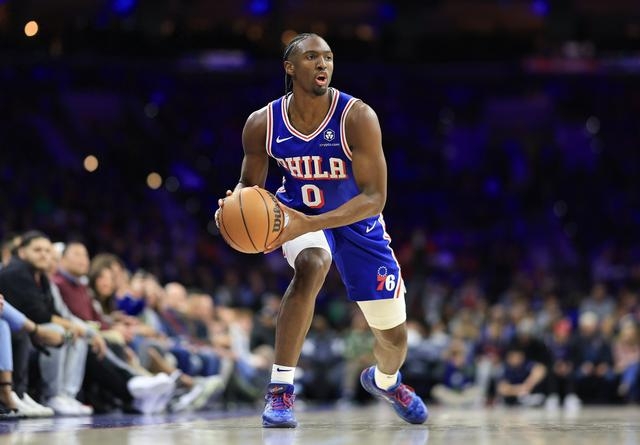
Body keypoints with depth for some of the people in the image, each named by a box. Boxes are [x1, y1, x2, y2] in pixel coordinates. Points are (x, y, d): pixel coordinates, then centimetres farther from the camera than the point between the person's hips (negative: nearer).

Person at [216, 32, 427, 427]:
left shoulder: (357, 117, -28)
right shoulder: (262, 124, -19)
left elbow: (375, 198, -31)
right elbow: (250, 186, -2)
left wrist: (308, 225, -43)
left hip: (356, 218, 0)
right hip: (300, 213, 0)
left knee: (394, 334, 5)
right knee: (312, 266, -37)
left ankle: (385, 380, 45)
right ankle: (280, 390, -29)